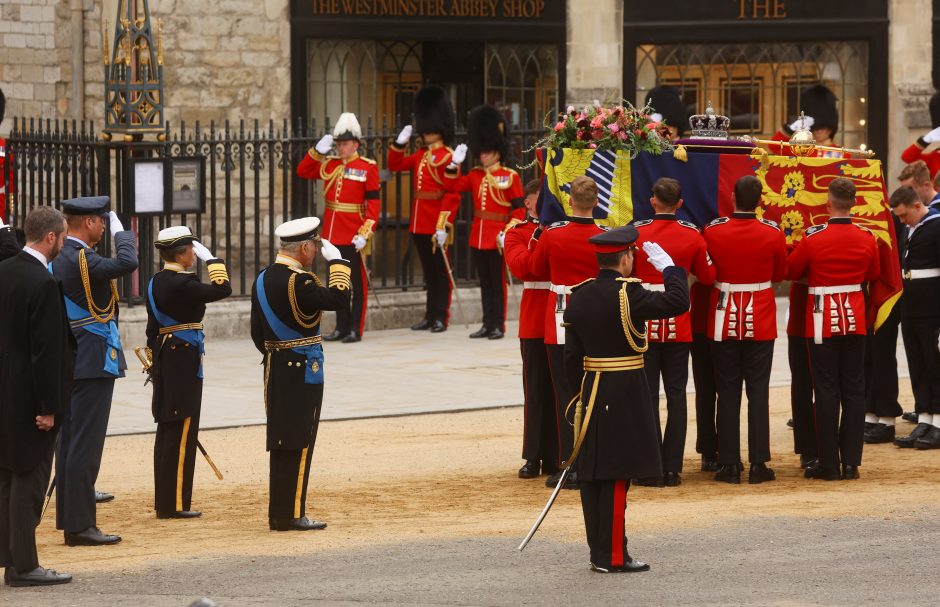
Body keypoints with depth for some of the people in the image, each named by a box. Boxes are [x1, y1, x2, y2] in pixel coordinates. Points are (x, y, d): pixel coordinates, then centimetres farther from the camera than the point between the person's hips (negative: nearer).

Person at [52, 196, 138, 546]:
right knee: (86, 445, -8)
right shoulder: (81, 259, -18)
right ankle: (80, 526, -7)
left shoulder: (58, 259, 10)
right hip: (94, 362, -10)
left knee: (69, 442, 12)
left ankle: (69, 519, 17)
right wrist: (120, 231, -15)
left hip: (68, 362, 10)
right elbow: (126, 263, -30)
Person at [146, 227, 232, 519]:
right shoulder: (182, 284, -18)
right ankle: (175, 504, -3)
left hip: (164, 361, 9)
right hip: (184, 361, -9)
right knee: (181, 433, -5)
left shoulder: (156, 282, 11)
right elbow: (223, 289, -20)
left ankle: (164, 500, 20)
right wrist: (211, 258, -8)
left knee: (168, 431, 14)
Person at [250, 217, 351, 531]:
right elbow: (338, 298, -21)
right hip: (303, 372, -8)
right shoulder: (299, 282, -18)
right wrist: (337, 261, -11)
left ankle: (278, 513, 16)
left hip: (275, 370, 8)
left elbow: (257, 333, 12)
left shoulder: (262, 279, 8)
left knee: (281, 442, 12)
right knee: (299, 444, -3)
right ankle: (291, 514, -2)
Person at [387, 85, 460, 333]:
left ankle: (441, 318, 3)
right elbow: (394, 165, 23)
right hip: (419, 223, 8)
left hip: (436, 224, -8)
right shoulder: (420, 155, 14)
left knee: (440, 270, -1)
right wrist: (400, 143, 7)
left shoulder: (448, 158, -11)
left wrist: (443, 226, -22)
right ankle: (430, 316, 18)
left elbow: (452, 195, -16)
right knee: (428, 271, 13)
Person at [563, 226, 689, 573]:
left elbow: (572, 355, 9)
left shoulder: (579, 297, 6)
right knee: (616, 475, -5)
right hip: (626, 395, -7)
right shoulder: (627, 294, -15)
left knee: (592, 473, 10)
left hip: (591, 390, 7)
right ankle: (613, 556, -3)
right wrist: (667, 267, -6)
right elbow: (678, 301, -20)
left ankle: (598, 551, 17)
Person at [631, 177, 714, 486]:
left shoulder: (636, 233, -8)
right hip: (678, 327, 1)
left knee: (647, 395, 2)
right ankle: (672, 469, 7)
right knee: (676, 394, 8)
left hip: (643, 323, -1)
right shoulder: (692, 235, -3)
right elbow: (708, 277, 6)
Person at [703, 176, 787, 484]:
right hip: (761, 319, 0)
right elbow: (780, 274, 6)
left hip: (724, 320, 0)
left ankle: (729, 464, 5)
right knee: (758, 391, 4)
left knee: (728, 392, 6)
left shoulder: (712, 231, -8)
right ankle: (758, 464, 2)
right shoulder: (773, 234, -8)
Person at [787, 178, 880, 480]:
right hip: (855, 319, 3)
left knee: (826, 392, 1)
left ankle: (829, 464, 2)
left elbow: (790, 271, 1)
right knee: (853, 391, 7)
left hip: (823, 321, -3)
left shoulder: (813, 239, -13)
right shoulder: (867, 239, -2)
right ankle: (851, 463, 7)